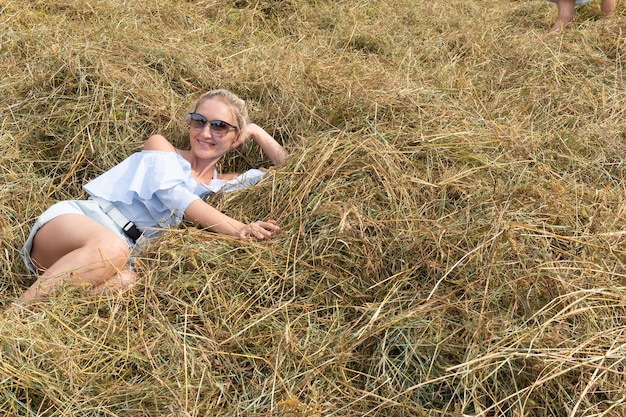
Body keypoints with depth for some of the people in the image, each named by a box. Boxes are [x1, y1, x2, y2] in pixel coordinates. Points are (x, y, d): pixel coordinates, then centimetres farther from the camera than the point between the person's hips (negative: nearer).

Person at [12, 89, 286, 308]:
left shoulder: (219, 185, 19)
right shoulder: (160, 146, 8)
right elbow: (175, 195, -12)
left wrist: (255, 131, 15)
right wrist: (238, 229, -25)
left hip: (116, 255, 3)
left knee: (125, 281, -37)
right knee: (111, 247, -41)